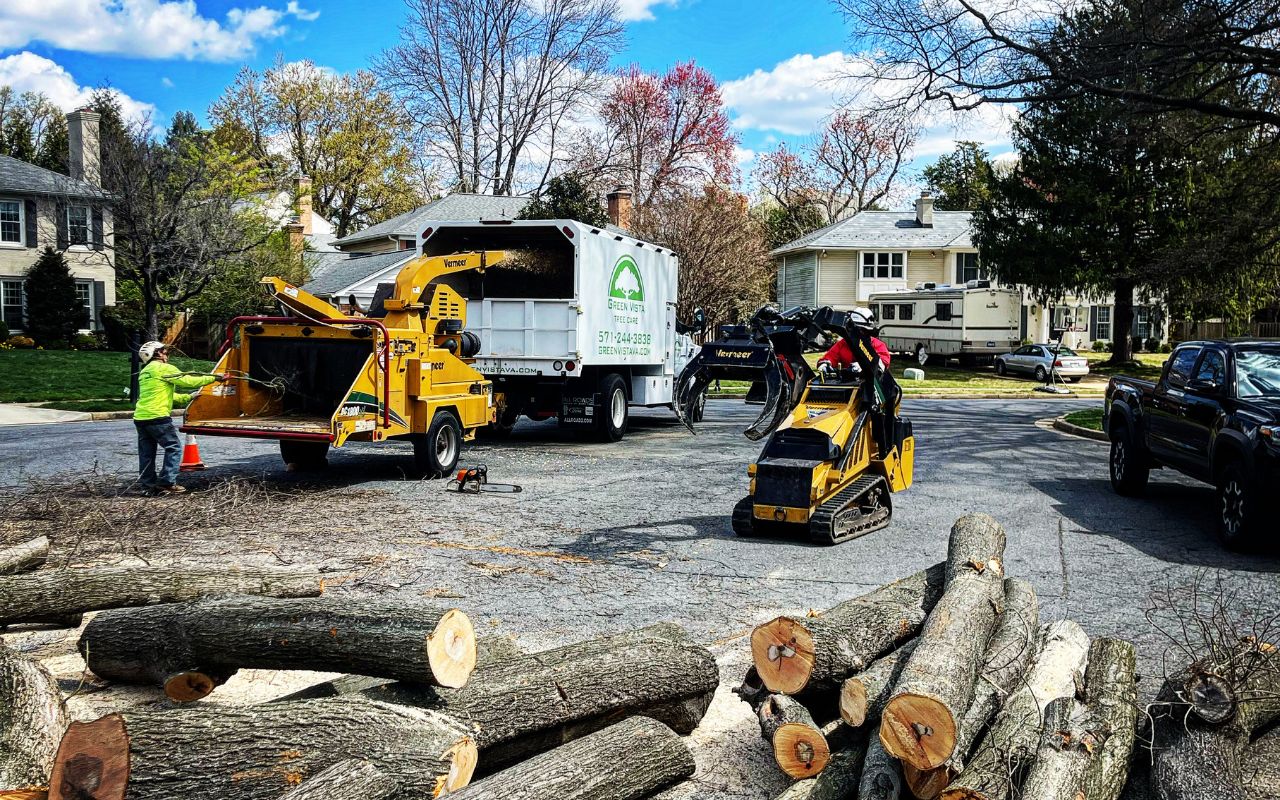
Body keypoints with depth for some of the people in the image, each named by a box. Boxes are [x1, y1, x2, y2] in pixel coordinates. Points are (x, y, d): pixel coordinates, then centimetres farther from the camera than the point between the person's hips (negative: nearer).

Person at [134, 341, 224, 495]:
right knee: (174, 448, -1)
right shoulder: (164, 368, -5)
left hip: (140, 417, 9)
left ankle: (148, 485, 13)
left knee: (146, 453, 10)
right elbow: (187, 381, -7)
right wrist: (213, 378, 1)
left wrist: (187, 397, 29)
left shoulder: (144, 372, 22)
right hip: (158, 417, -8)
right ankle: (167, 483, -5)